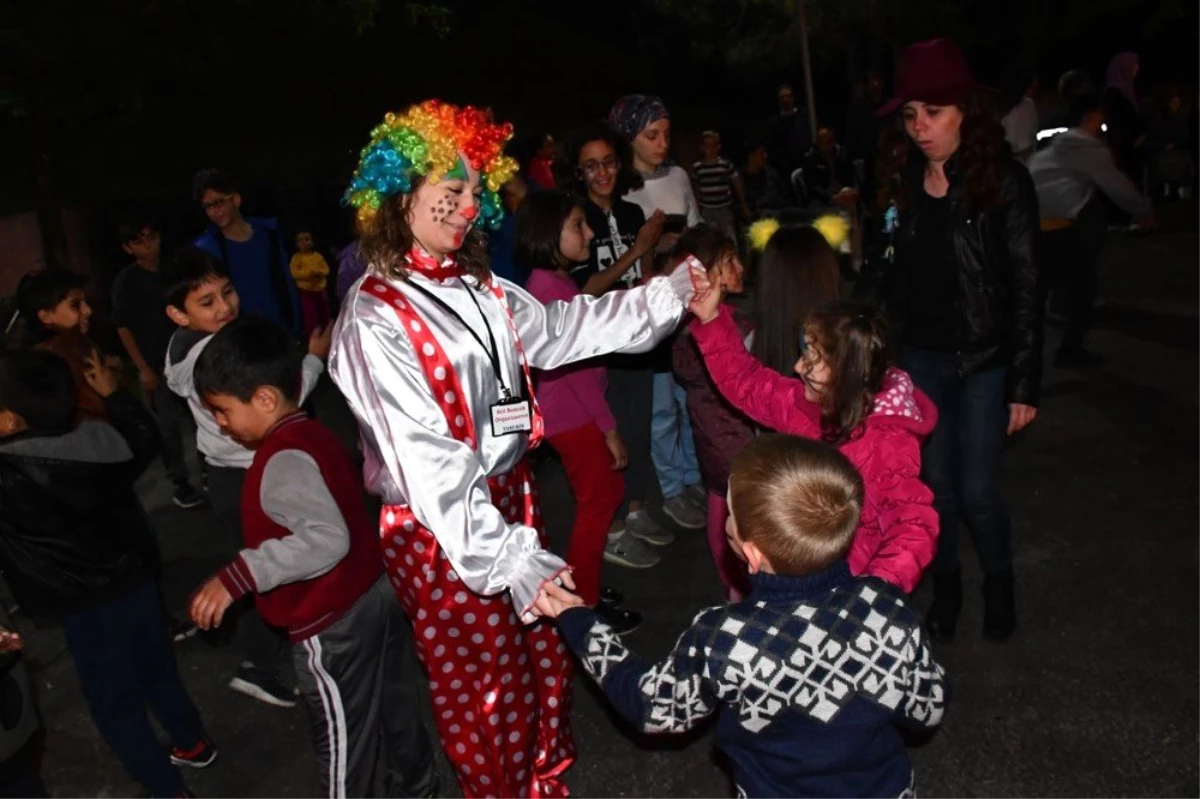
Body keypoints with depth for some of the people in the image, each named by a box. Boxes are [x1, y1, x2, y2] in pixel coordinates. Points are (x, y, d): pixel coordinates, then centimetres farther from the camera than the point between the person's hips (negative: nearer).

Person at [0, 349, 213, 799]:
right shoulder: (100, 438, -11)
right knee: (157, 672, 26)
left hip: (88, 606, -6)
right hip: (136, 579, 6)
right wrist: (113, 395, 19)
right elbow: (146, 439, 10)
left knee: (115, 705, 12)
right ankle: (193, 744, 45)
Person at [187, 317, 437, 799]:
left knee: (342, 740, 13)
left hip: (334, 626, -9)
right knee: (396, 707, 27)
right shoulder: (312, 434, 2)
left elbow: (326, 538, -37)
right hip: (378, 594, 9)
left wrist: (237, 576, -35)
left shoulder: (283, 461, -24)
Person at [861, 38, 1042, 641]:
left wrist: (1024, 384, -11)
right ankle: (946, 584, 34)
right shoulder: (905, 187, 3)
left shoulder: (1003, 183, -10)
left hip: (984, 361, -3)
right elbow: (881, 272, 5)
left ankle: (999, 580, 32)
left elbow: (1025, 288, -9)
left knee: (977, 491, 2)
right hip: (920, 358, 3)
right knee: (935, 484, 11)